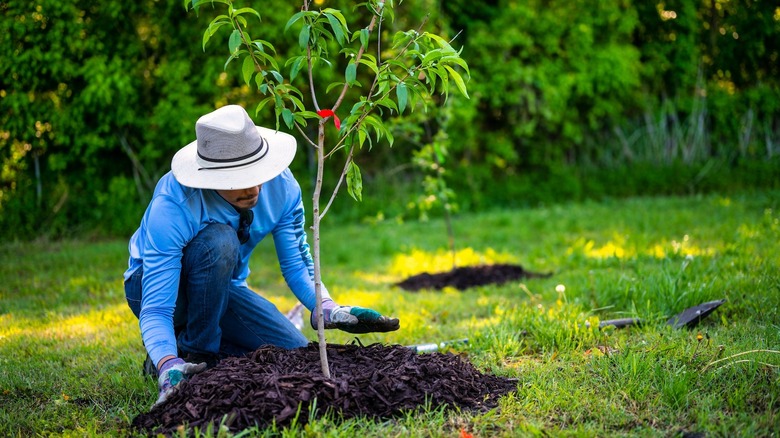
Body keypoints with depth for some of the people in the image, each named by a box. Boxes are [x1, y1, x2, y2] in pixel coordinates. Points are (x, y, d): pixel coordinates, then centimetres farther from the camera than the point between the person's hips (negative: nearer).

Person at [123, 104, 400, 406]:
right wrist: (170, 369, -55)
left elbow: (296, 264, -10)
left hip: (222, 286, 5)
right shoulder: (172, 207, -35)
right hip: (158, 285, -5)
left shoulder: (281, 185, -21)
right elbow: (154, 310, -37)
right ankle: (194, 353, -16)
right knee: (219, 241, -36)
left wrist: (330, 310, -30)